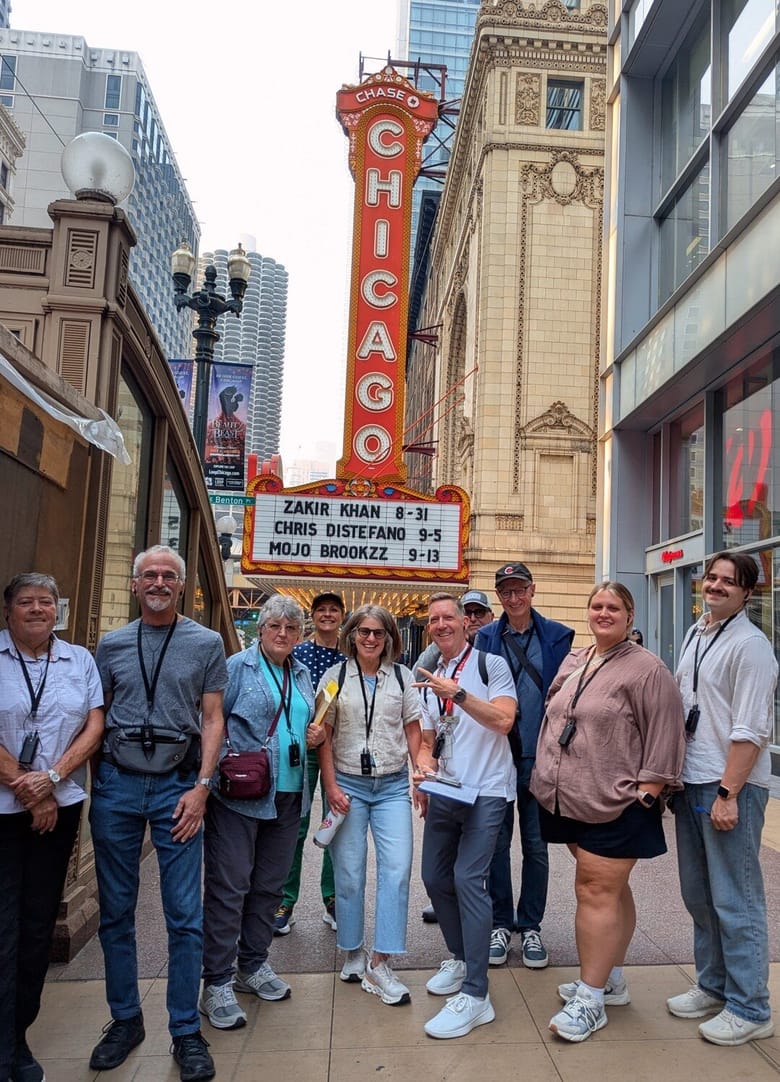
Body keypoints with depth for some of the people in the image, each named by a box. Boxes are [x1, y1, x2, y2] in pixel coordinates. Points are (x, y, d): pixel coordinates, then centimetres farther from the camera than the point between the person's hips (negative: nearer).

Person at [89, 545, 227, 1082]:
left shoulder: (207, 644, 2)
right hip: (117, 783, 2)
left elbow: (212, 719, 1)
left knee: (185, 916, 2)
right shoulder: (111, 644, 8)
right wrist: (91, 784, 3)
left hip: (178, 785, -2)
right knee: (116, 911, 11)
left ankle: (186, 1031, 18)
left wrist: (201, 786, -7)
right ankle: (125, 1020, 30)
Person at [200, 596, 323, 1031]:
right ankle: (217, 983, 11)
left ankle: (253, 966, 32)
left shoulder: (303, 675, 14)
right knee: (229, 887, -1)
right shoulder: (237, 667, -6)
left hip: (288, 796, 6)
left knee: (270, 885, 15)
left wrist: (316, 737, 4)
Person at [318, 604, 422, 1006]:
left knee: (397, 868, -7)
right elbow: (324, 736, 1)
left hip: (392, 785, 1)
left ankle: (378, 964, 3)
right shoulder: (335, 676, 2)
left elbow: (413, 732, 8)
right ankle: (353, 955, 24)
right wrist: (331, 786, -6)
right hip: (348, 785, -1)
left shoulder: (402, 676, 5)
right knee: (349, 874, 5)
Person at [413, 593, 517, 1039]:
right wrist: (424, 766, -4)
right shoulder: (429, 677, 13)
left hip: (486, 791, -7)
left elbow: (503, 720, -18)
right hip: (445, 791, 7)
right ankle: (461, 959, 34)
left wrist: (457, 693, -26)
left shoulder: (491, 664, -6)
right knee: (435, 877, 12)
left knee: (468, 878, -13)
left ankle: (475, 995, -3)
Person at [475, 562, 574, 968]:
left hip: (538, 755, 0)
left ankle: (530, 926, 25)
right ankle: (500, 923, 25)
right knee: (497, 842, 10)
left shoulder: (556, 636, 1)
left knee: (536, 844, 9)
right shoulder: (486, 638, 3)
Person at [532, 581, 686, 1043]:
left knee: (597, 892, -4)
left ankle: (590, 998, 9)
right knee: (610, 890, 19)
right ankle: (612, 979, 32)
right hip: (571, 800, 7)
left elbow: (664, 733, -13)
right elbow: (553, 721, 19)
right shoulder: (573, 662, 12)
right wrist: (547, 777, 18)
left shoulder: (646, 668, -10)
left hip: (615, 805, -7)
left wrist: (647, 788, -15)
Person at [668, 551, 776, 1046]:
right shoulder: (696, 635, 12)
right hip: (691, 781, 8)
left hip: (731, 787, -8)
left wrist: (727, 794, -20)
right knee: (699, 895, 18)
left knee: (735, 902, 2)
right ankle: (714, 986, 35)